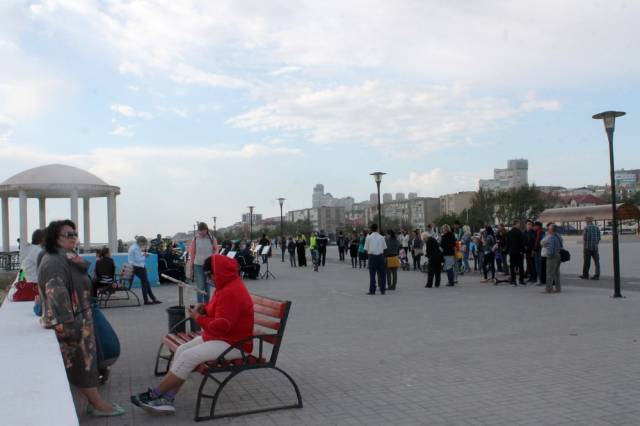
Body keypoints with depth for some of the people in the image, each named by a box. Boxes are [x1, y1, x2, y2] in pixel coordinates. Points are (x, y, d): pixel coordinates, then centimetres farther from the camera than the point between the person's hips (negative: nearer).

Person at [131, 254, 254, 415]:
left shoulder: (231, 292, -24)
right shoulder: (227, 286, 10)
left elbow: (220, 327, -28)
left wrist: (198, 318, -13)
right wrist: (206, 309, 1)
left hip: (233, 344, -11)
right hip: (220, 337, 11)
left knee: (189, 356, -20)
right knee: (181, 350, -3)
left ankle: (154, 394, -6)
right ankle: (167, 400, -9)